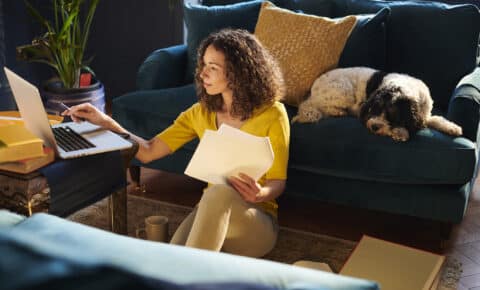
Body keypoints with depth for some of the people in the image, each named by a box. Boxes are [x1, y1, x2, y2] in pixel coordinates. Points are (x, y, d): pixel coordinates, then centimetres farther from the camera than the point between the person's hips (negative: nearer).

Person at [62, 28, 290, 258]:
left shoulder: (272, 114, -7)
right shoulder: (201, 112, 7)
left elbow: (278, 183, -3)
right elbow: (148, 151, 4)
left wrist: (260, 194, -25)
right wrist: (107, 123, -6)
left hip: (257, 221, -3)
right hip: (211, 213, 3)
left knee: (219, 192, -39)